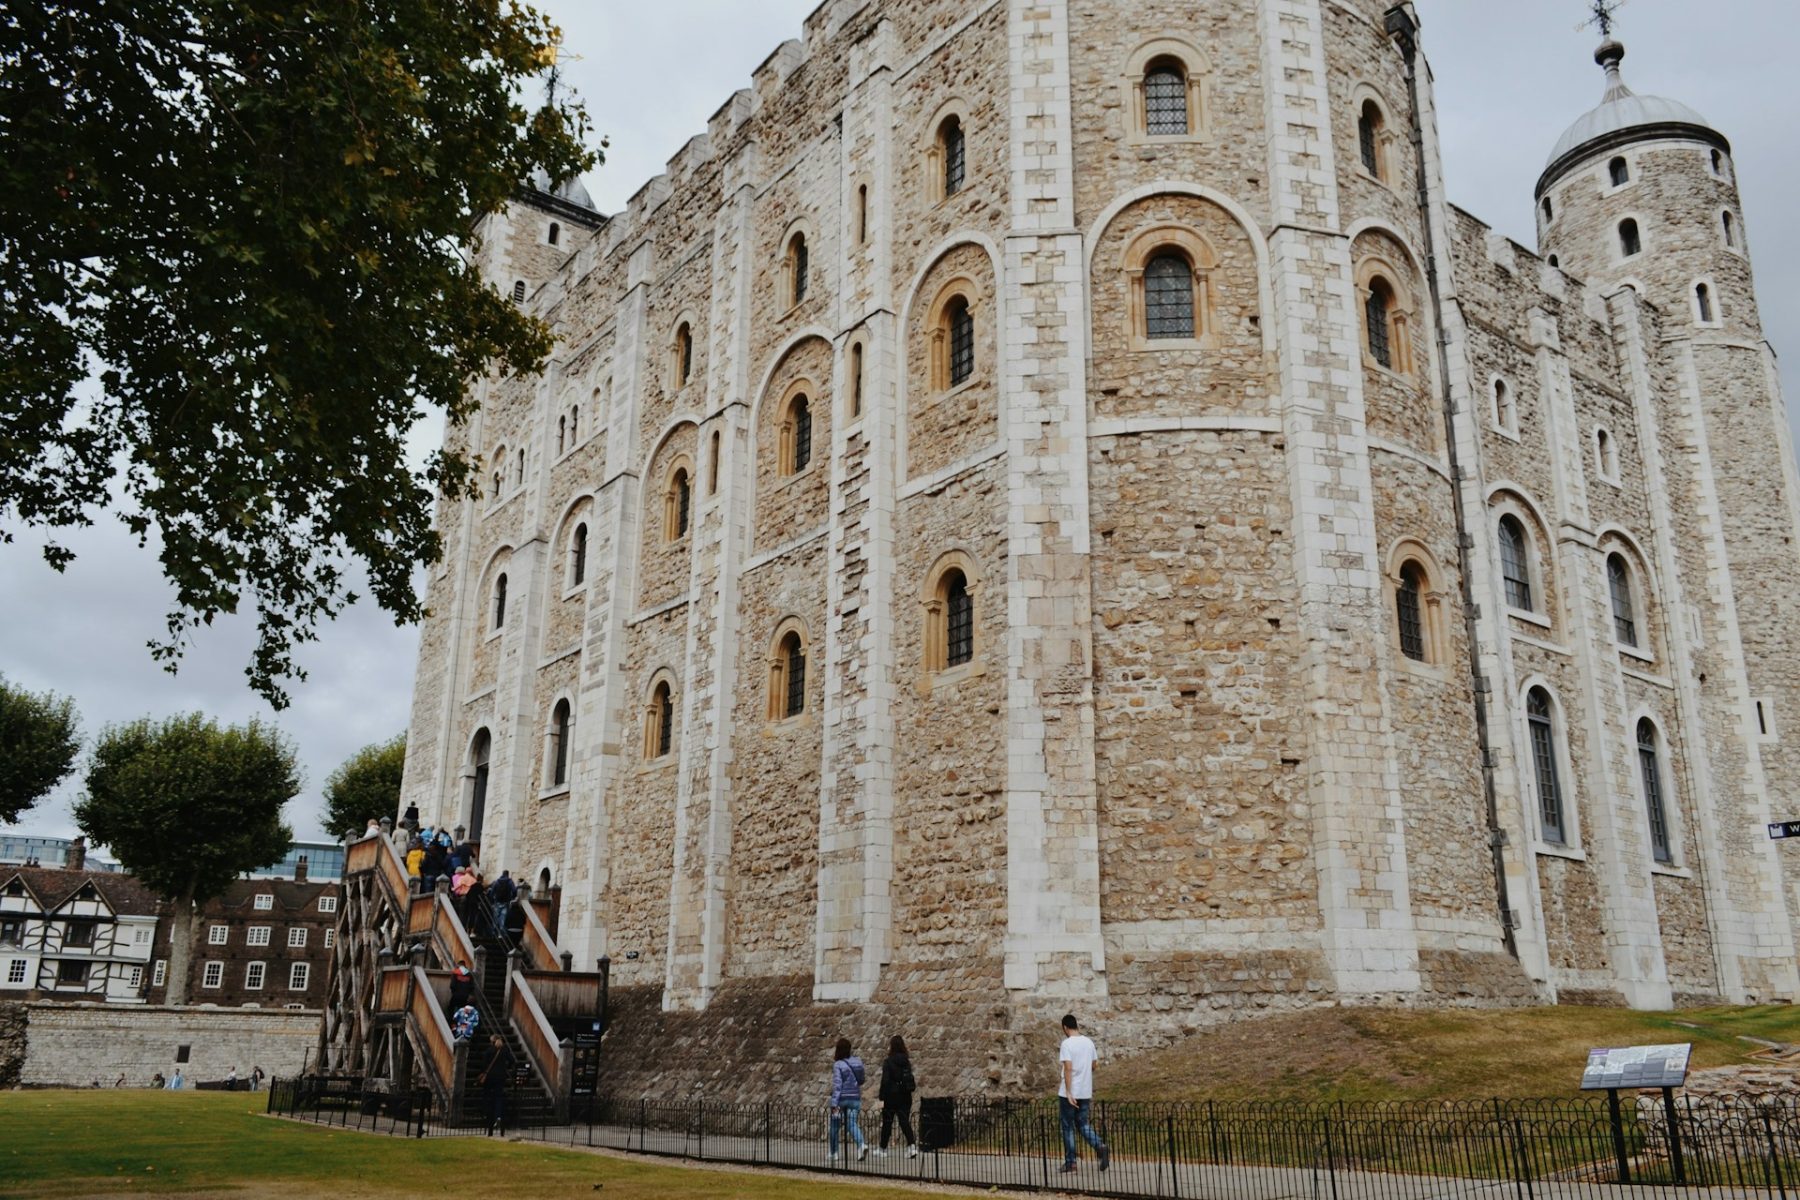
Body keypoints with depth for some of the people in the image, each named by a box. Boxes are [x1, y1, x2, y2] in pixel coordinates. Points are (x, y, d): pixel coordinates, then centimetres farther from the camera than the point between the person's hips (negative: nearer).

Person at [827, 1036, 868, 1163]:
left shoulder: (838, 1065, -13)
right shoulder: (857, 1061, 3)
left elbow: (837, 1085, -18)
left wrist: (834, 1104, -20)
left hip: (841, 1099, -4)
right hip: (855, 1098, 4)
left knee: (834, 1126, 12)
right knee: (853, 1124, 2)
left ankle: (833, 1154, 21)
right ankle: (862, 1144, -25)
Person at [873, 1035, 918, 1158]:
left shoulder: (888, 1062, -12)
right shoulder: (907, 1061, 4)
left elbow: (885, 1081, -16)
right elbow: (909, 1079, 12)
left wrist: (881, 1098, -13)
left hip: (892, 1097, -4)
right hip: (905, 1097, 4)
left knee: (887, 1123, 10)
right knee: (905, 1122, 6)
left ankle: (882, 1149, 21)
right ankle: (912, 1145, -12)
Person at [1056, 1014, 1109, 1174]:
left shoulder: (1067, 1043, -13)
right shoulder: (1089, 1042, 7)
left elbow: (1068, 1068, -20)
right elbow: (1093, 1066, 15)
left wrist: (1068, 1092, -19)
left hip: (1069, 1093, -5)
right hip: (1085, 1092, 5)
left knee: (1068, 1128, 7)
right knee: (1084, 1126, 12)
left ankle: (1070, 1162, 11)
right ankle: (1101, 1147, -12)